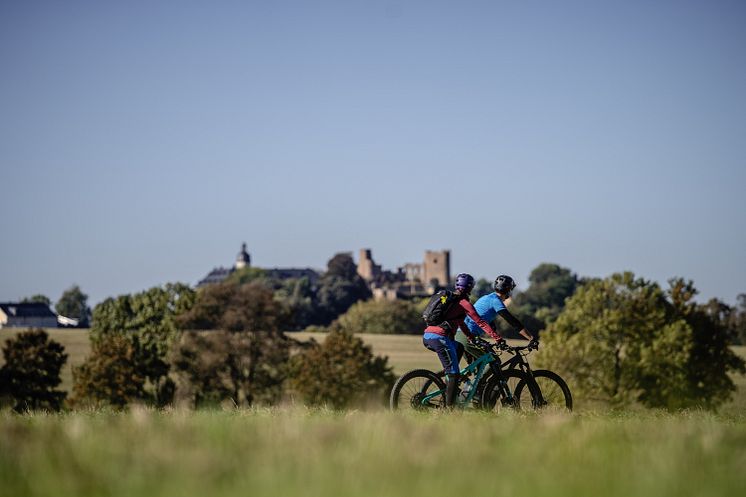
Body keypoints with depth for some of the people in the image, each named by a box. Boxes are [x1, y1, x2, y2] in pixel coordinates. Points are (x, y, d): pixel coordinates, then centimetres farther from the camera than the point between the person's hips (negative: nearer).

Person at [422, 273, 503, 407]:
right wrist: (497, 338, -5)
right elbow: (480, 322, -5)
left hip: (427, 336, 8)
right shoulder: (464, 303, 0)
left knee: (459, 348, 32)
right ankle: (449, 406, -10)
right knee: (454, 374, -5)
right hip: (439, 337, -8)